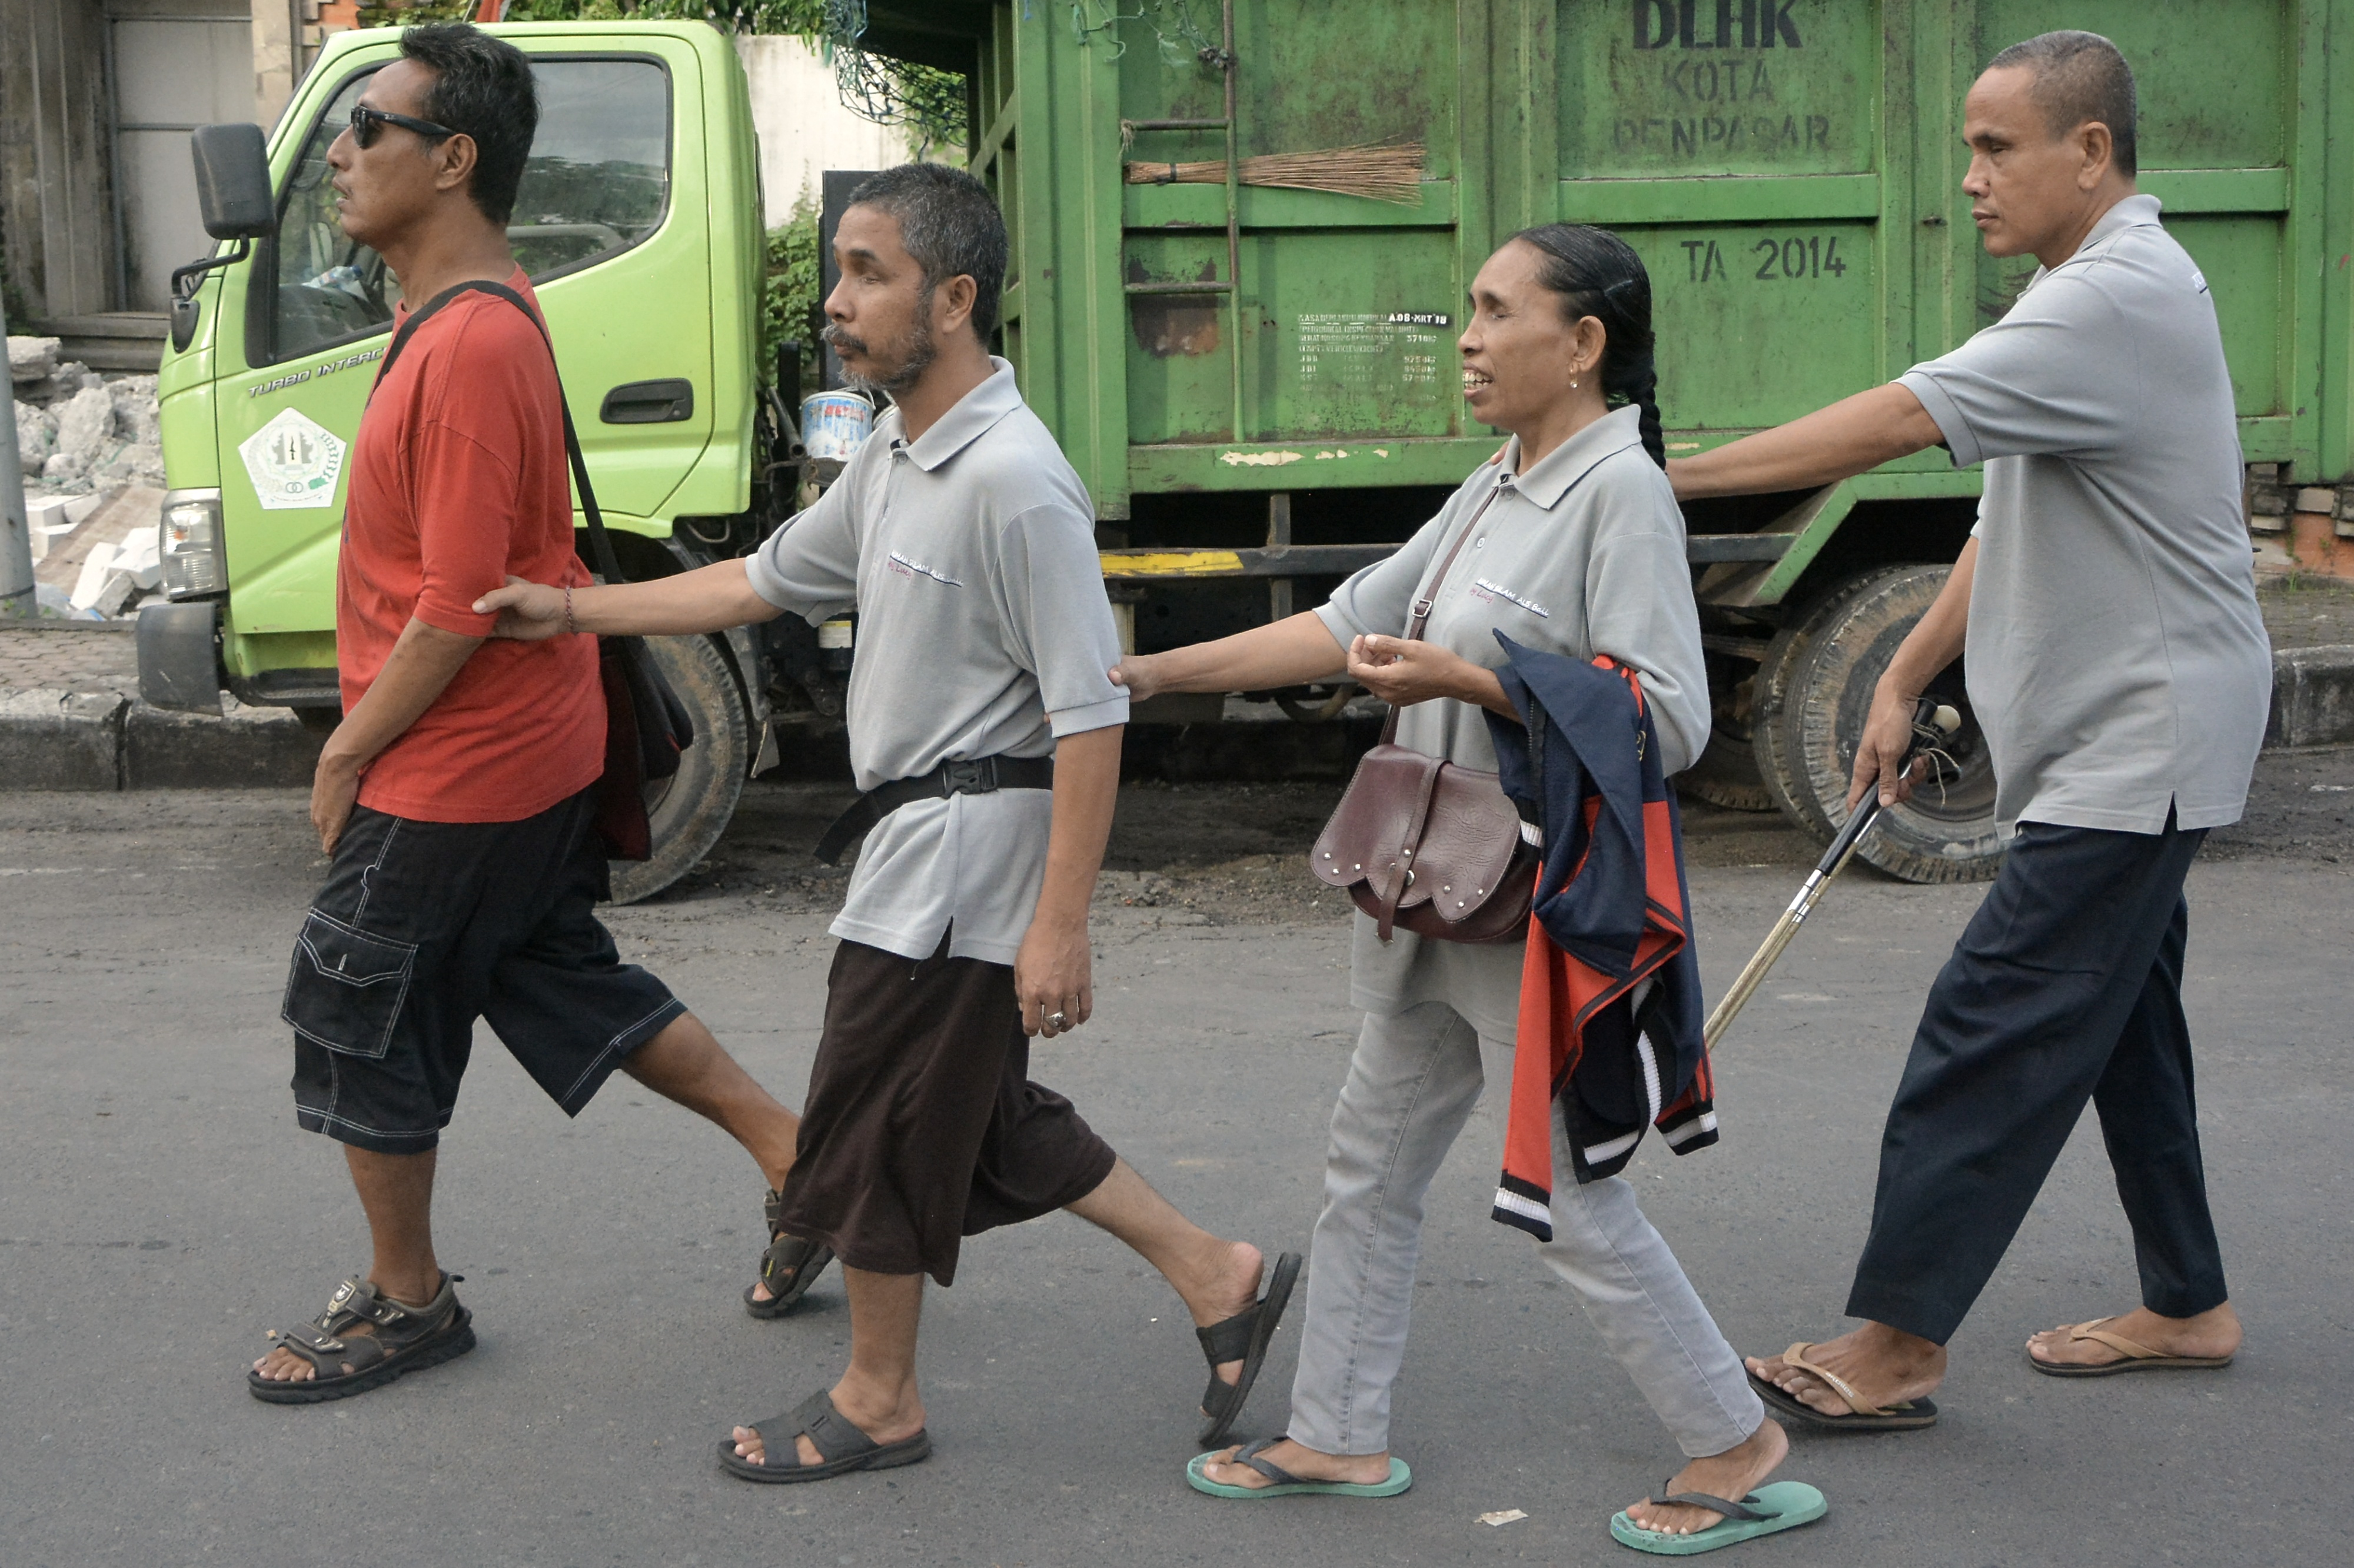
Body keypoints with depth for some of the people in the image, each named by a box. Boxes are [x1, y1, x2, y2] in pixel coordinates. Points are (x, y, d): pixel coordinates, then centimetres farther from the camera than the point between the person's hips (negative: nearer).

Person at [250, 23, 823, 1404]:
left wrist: (348, 751, -14)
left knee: (358, 1023, 7)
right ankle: (793, 1151, 25)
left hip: (452, 775, -10)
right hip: (539, 754, 10)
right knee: (567, 982, 20)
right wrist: (371, 740, 18)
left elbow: (459, 608, -25)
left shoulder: (470, 348, -24)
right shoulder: (486, 318, 9)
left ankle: (407, 1302, 23)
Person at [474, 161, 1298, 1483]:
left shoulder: (1015, 481, -22)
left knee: (873, 1126, 4)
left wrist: (1060, 927, -25)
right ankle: (1219, 1281, 26)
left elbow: (1091, 716, -24)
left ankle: (878, 1403, 23)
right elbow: (768, 582, 22)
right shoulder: (895, 459, 9)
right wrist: (579, 610, 18)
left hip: (967, 850, -10)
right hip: (920, 841, 10)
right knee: (983, 1124, 17)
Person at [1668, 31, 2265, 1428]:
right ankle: (2187, 1304, 30)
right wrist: (1905, 684, 13)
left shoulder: (2125, 296, -21)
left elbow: (1898, 421, -28)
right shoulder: (2083, 295, 14)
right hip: (2115, 738, 11)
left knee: (1995, 1027, -11)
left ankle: (1897, 1342, -7)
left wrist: (1672, 476, -26)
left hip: (2137, 746, -11)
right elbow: (2012, 520, 17)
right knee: (2117, 1021, 18)